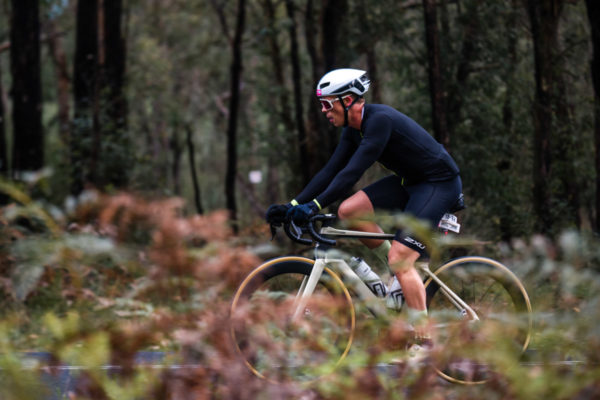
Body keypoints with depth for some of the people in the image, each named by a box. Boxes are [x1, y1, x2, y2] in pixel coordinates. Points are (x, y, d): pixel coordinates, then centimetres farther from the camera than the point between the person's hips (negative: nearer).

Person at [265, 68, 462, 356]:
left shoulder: (380, 120, -25)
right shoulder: (353, 129, 3)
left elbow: (353, 171, -33)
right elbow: (331, 170, 3)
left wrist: (314, 206, -38)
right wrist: (293, 206, -5)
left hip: (439, 183, -9)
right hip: (410, 181, 9)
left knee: (400, 259, -19)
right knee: (348, 211, -5)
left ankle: (425, 342, -16)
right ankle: (403, 272, 8)